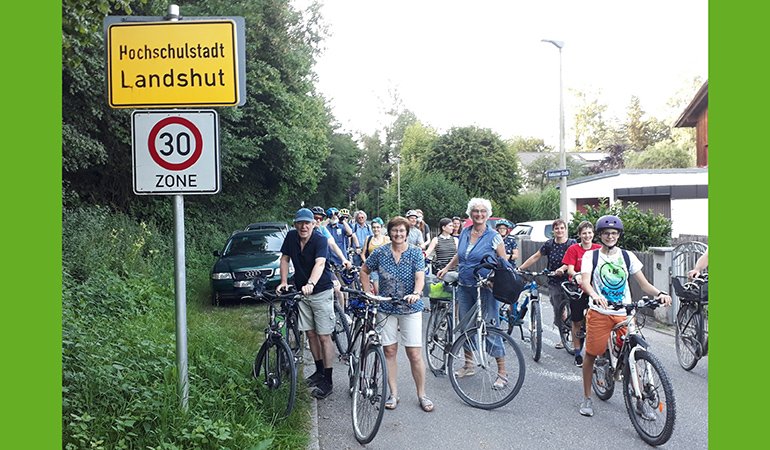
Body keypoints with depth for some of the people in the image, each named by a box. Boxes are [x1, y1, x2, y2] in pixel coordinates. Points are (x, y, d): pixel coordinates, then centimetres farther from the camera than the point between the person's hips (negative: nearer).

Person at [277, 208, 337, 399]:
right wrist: (284, 282, -6)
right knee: (310, 333, 13)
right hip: (301, 292, 6)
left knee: (324, 336, -5)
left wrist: (310, 284, -51)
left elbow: (320, 263, -35)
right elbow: (284, 259, 7)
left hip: (321, 292, -6)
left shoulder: (320, 240, -20)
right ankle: (319, 370, 29)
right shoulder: (291, 237, -3)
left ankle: (328, 381, 0)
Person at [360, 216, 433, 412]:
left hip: (410, 308, -1)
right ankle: (393, 394, 19)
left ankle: (422, 395, 13)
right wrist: (368, 293, 2)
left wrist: (416, 293, -34)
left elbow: (420, 277, -14)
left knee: (415, 354, -3)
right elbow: (364, 271, 12)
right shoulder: (380, 253, -1)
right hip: (386, 308, 2)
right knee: (389, 351, 6)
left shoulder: (415, 253, -4)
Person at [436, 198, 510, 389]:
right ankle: (469, 365, 27)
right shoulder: (464, 233, 9)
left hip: (486, 288, -5)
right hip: (464, 287, 6)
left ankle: (502, 372, 3)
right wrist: (446, 268, 19)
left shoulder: (493, 236, -6)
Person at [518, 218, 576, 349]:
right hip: (554, 283, 3)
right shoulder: (549, 244, 4)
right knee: (558, 311, 4)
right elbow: (535, 257, 10)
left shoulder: (572, 243, -4)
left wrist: (562, 268, -36)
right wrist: (520, 269, 7)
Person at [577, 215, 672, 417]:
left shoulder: (627, 256, 8)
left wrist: (660, 293, -17)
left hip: (624, 313, 2)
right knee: (591, 354, 5)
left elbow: (643, 283, 4)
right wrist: (595, 295, -35)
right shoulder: (591, 256, 1)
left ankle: (640, 401, 14)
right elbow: (585, 281, -14)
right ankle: (587, 398, 20)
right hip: (599, 312, -2)